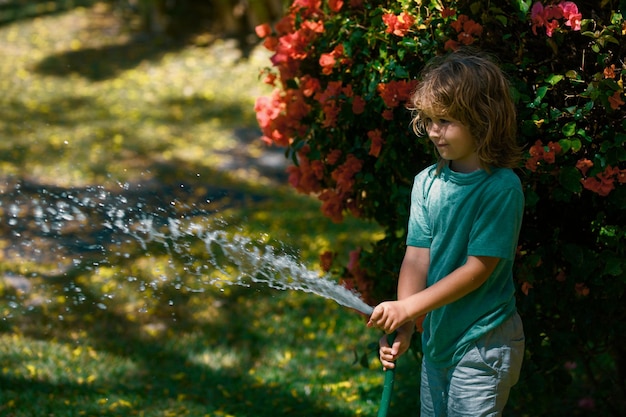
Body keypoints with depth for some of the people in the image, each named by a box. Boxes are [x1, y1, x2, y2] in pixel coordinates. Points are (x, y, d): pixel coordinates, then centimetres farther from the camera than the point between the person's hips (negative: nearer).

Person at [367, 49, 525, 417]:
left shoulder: (501, 187, -16)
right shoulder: (427, 182, 2)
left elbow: (478, 268, -19)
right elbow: (417, 256, -3)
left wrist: (409, 308, -20)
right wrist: (404, 327, -16)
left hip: (482, 345, -6)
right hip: (436, 340, 6)